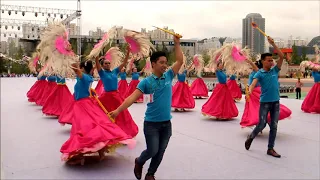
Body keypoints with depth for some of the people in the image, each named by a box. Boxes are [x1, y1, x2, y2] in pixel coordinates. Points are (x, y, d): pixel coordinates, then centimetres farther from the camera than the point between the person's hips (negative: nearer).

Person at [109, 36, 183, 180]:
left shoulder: (168, 77, 2)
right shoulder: (146, 82, -9)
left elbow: (180, 61, 3)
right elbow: (132, 97, -16)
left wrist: (177, 43, -2)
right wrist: (118, 110, -25)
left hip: (166, 123, 4)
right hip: (151, 123, -4)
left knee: (160, 153, 11)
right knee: (152, 151, -2)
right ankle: (139, 162, 30)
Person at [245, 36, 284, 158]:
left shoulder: (275, 71, 7)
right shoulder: (259, 74, -4)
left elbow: (281, 56, 1)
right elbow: (253, 83, -20)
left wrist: (273, 44, -5)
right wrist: (250, 91, -42)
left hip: (276, 102, 4)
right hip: (265, 102, -4)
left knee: (274, 126, 5)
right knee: (262, 124, -1)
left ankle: (270, 149, 14)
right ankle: (251, 137, 27)